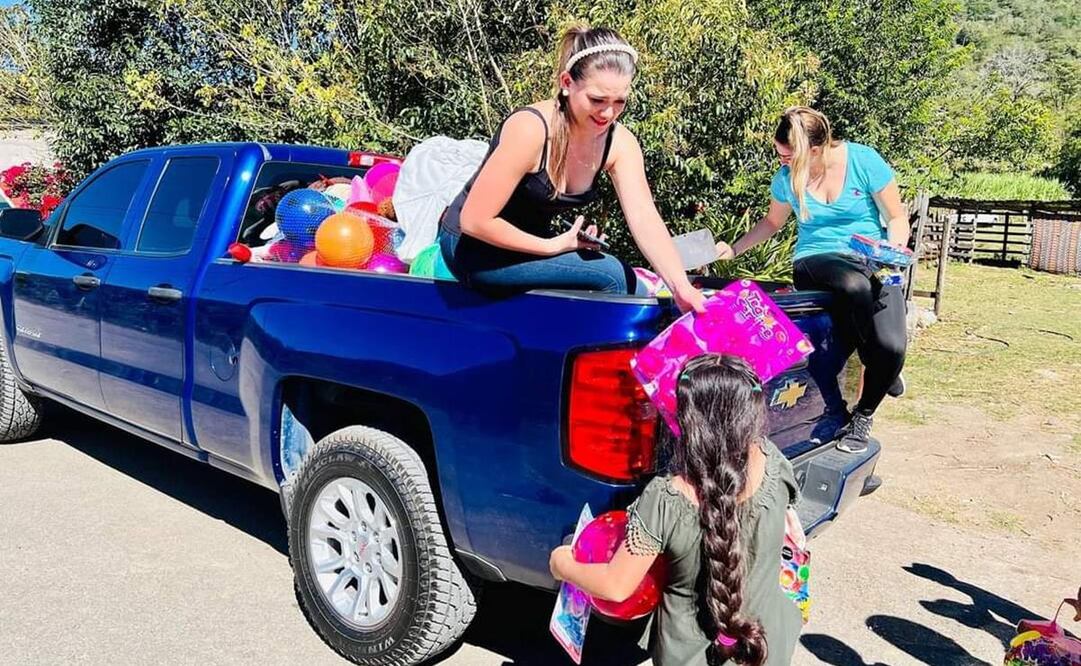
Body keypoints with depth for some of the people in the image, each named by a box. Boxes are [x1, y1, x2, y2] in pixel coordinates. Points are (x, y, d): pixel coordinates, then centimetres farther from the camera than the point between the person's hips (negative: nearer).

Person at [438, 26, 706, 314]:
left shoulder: (620, 143, -9)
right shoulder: (530, 129, -28)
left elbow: (645, 219, -21)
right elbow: (475, 221, -27)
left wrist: (682, 290, -34)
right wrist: (552, 247, -21)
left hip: (532, 242, 7)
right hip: (476, 247, -6)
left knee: (633, 293, -1)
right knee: (610, 275, -19)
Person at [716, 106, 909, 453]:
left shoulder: (864, 161, -9)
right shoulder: (787, 178, -2)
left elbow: (897, 217, 0)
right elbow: (772, 221, 18)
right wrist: (734, 249, 8)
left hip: (873, 259, 0)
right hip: (815, 261, 0)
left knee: (891, 346, -25)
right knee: (855, 285, -39)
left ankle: (863, 415, 9)